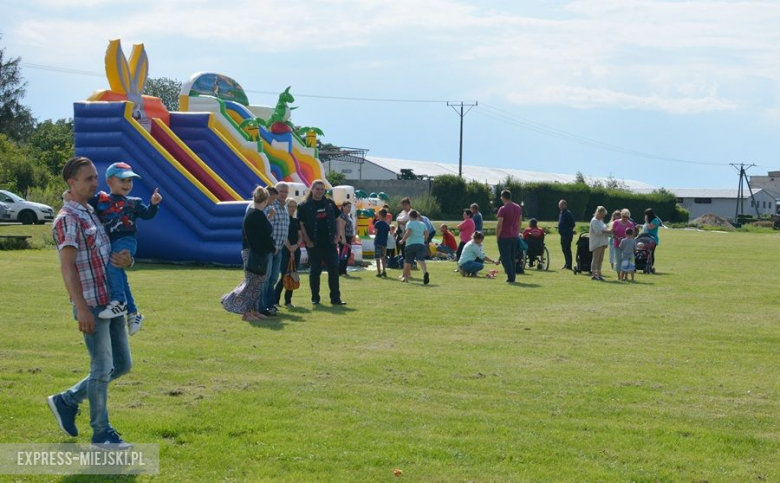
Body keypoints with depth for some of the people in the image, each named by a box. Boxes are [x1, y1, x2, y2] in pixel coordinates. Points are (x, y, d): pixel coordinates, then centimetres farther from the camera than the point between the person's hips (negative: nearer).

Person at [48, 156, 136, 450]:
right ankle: (101, 434, 11)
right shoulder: (68, 219, -11)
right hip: (92, 306, -9)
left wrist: (127, 261, -3)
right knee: (102, 368, -2)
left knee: (122, 364, 14)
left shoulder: (94, 213, 15)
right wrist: (82, 309, -23)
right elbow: (67, 267, -17)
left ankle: (67, 401, 26)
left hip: (112, 303, 9)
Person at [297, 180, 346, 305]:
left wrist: (337, 237, 4)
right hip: (314, 245, -3)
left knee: (334, 270, 0)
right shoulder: (304, 206, -2)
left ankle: (335, 298, 4)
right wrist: (307, 241, -11)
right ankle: (315, 298, 11)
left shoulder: (329, 203, 9)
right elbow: (300, 225, -5)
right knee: (315, 271, 3)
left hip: (330, 243, 3)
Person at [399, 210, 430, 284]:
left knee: (408, 262, 13)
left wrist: (403, 240, -8)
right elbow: (426, 235, 11)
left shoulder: (409, 223, 0)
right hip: (421, 244, 3)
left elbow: (409, 232, -16)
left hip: (411, 244, -3)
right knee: (421, 260, -14)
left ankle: (406, 277, 26)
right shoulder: (422, 224, 15)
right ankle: (425, 272, -42)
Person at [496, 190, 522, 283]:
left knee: (505, 259, -1)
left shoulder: (503, 209, -14)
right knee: (512, 258, 15)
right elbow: (519, 222, 13)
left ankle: (510, 278, -6)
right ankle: (513, 278, 15)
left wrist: (497, 236, -7)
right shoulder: (518, 208, 7)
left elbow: (499, 225, -16)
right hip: (515, 236, 7)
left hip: (504, 237, -7)